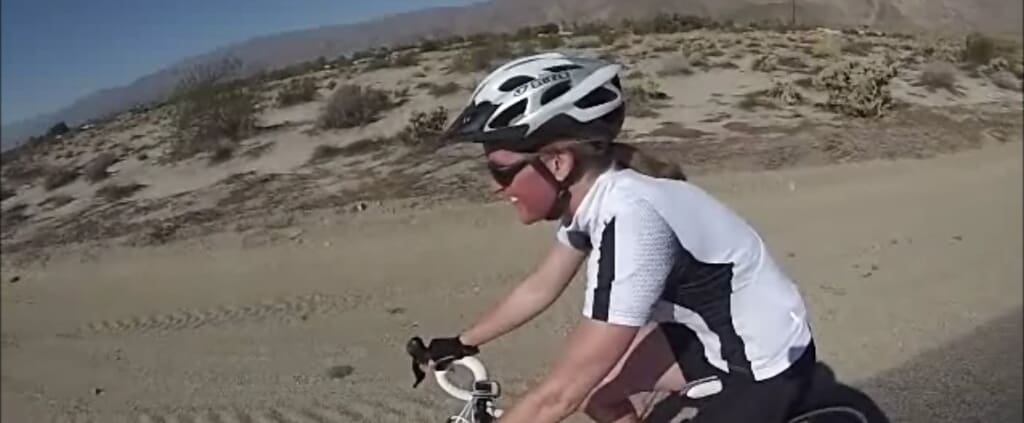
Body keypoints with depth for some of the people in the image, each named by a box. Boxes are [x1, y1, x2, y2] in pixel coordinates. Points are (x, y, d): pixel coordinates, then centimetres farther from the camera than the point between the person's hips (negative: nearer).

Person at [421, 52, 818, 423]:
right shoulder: (593, 195, -8)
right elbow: (539, 288, 9)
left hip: (768, 367, -7)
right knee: (595, 386, 5)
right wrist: (462, 343, 17)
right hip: (717, 335, 7)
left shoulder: (630, 221, -34)